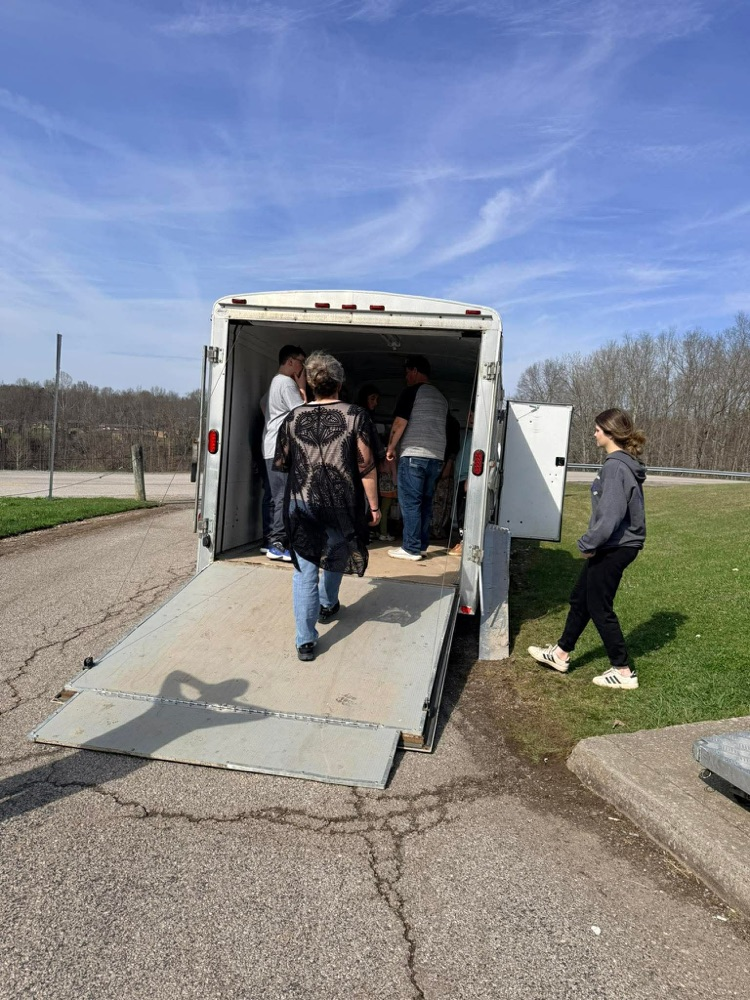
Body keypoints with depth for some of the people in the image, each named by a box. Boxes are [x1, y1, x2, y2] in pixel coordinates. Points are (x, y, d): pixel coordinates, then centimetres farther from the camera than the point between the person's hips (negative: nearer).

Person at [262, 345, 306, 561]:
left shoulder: (275, 382, 21)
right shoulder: (287, 383, -11)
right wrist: (302, 388, -5)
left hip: (274, 448, 11)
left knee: (278, 497, 12)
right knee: (284, 497, -10)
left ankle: (273, 541, 16)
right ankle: (277, 544, -9)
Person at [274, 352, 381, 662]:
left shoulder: (293, 418, 0)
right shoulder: (355, 416, -7)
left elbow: (280, 464, 7)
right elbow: (366, 467, -9)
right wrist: (373, 505, -1)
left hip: (302, 505, 0)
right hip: (341, 506, 0)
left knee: (305, 570, 5)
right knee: (336, 558, 25)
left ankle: (305, 641, 3)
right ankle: (327, 606, 48)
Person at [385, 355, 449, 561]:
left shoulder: (412, 391, -4)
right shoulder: (441, 397, 18)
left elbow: (400, 423, -9)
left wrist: (391, 448, 1)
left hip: (414, 454, -7)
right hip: (436, 456, 7)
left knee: (410, 502, -4)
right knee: (425, 502, 11)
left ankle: (411, 548, -4)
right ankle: (421, 545, 13)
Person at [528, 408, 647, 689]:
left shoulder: (615, 466, -21)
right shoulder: (625, 463, 10)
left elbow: (611, 514, -27)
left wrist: (588, 543, -16)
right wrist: (593, 542, 15)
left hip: (614, 547, -10)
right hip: (615, 545, 10)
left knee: (599, 608, 3)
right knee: (580, 598, 19)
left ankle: (624, 671, 15)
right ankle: (561, 653, 33)